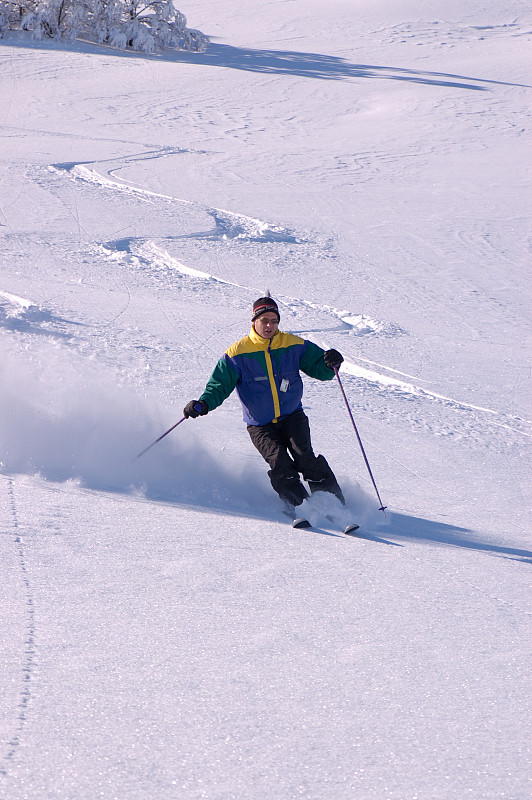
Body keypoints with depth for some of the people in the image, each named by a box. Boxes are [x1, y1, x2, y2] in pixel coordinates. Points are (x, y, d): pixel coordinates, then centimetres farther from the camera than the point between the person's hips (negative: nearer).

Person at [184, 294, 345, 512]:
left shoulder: (294, 345, 1)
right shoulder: (238, 353, -4)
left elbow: (319, 368, 6)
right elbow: (220, 384, -1)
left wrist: (330, 364, -19)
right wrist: (204, 403, -20)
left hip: (292, 417, 1)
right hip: (261, 426, -1)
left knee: (304, 456, -22)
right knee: (279, 463, -23)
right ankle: (301, 507, -15)